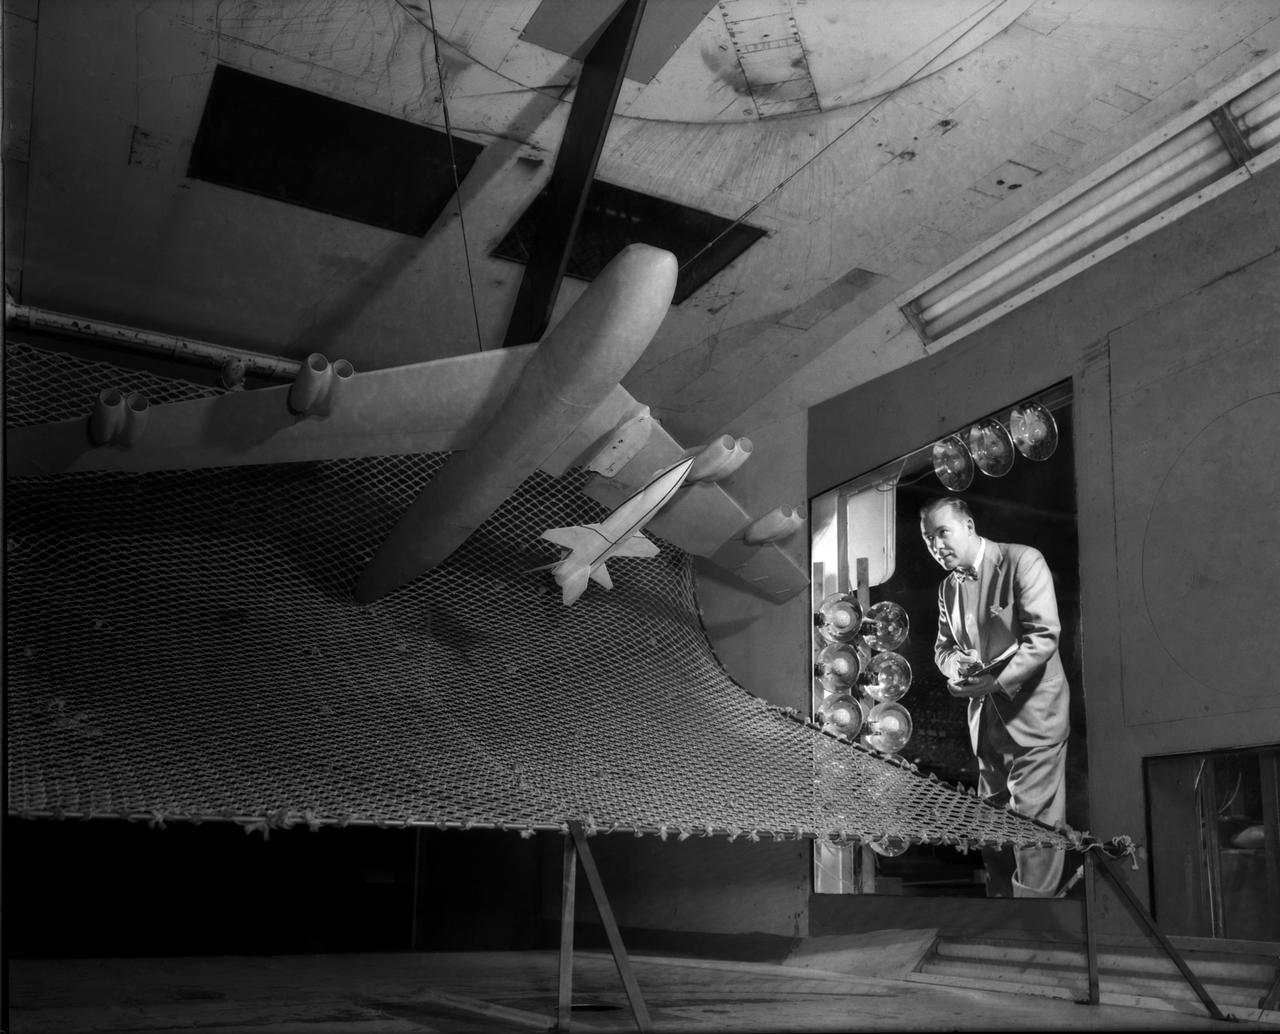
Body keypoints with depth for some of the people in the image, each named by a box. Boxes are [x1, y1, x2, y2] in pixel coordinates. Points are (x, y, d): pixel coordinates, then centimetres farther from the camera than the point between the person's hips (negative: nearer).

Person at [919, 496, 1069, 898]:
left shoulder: (1023, 561, -12)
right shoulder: (948, 586, 11)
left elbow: (1044, 637, -17)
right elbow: (943, 645, 18)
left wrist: (996, 681, -24)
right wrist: (953, 665, -6)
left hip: (1032, 713, -7)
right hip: (985, 720, 7)